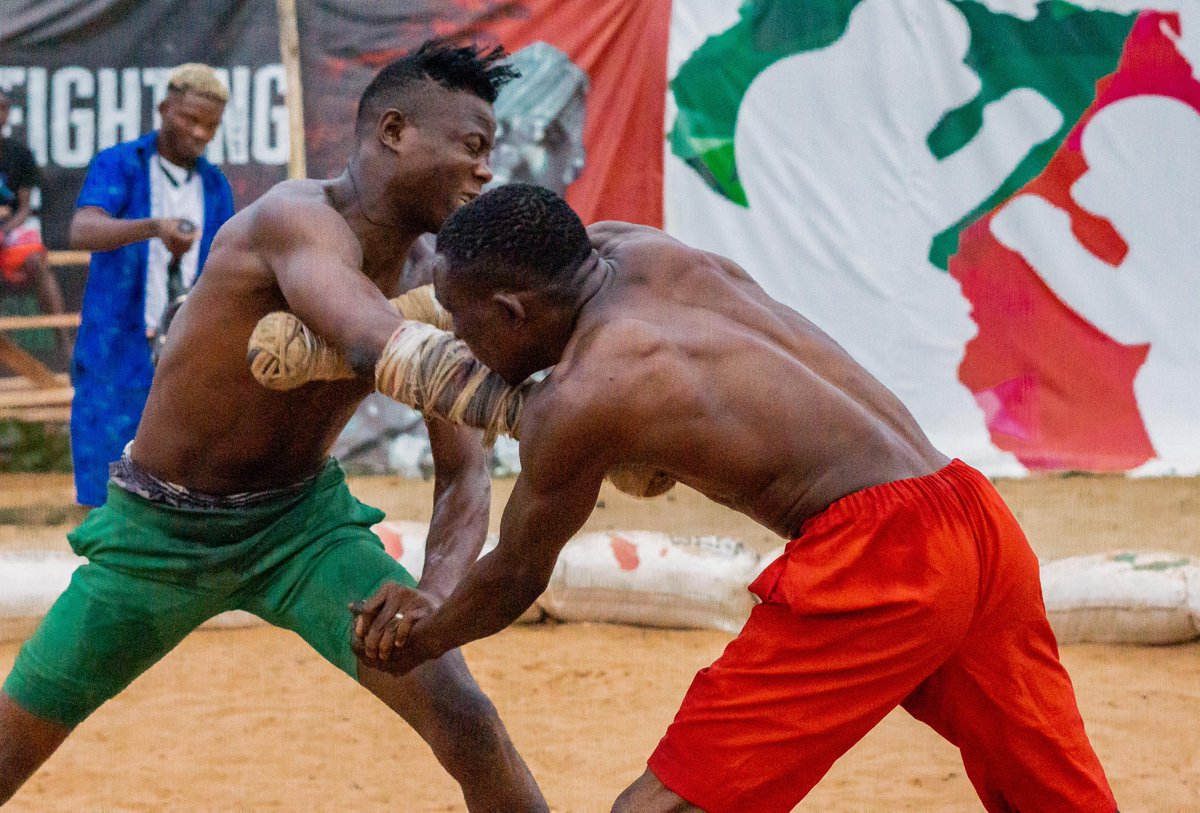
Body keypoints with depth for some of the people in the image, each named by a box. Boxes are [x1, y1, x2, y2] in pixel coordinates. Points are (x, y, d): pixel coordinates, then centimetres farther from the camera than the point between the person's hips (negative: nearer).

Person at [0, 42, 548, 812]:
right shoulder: (299, 220, -26)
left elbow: (464, 474, -8)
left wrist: (436, 603, -27)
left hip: (303, 518, 4)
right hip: (160, 527, -4)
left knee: (464, 718, -15)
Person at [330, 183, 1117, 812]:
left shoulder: (574, 403, -7)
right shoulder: (634, 248, 12)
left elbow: (515, 578, 9)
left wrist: (423, 639, 28)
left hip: (875, 555, -9)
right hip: (975, 510, 9)